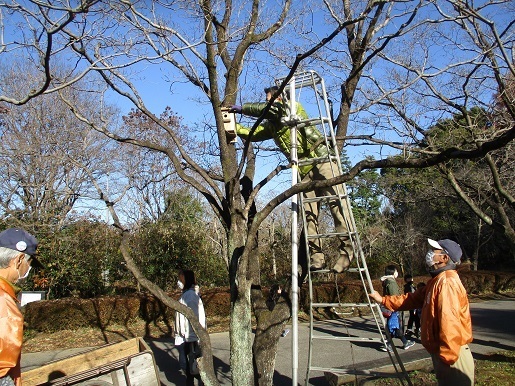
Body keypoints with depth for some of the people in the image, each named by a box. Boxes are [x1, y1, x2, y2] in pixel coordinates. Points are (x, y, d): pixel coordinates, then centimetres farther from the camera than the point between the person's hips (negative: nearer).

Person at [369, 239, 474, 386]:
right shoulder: (436, 280, 13)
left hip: (452, 355, -10)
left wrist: (447, 357, -28)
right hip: (442, 352, 10)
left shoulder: (447, 282, -23)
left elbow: (450, 322, -29)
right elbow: (413, 299, 18)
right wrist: (383, 300, 15)